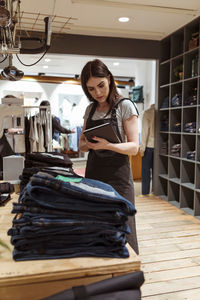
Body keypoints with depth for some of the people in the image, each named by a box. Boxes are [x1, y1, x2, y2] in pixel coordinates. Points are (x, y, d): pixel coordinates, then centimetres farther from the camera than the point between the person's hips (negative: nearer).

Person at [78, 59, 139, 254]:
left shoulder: (125, 106, -4)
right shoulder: (90, 109, 12)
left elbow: (134, 147, -10)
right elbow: (81, 144, 15)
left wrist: (108, 145, -27)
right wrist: (88, 144, -9)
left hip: (118, 174, -5)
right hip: (93, 174, 5)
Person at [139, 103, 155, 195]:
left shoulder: (148, 112, -6)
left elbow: (145, 131, -8)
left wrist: (142, 147, -5)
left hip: (149, 146, -3)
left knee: (146, 171, 3)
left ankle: (145, 193, 5)